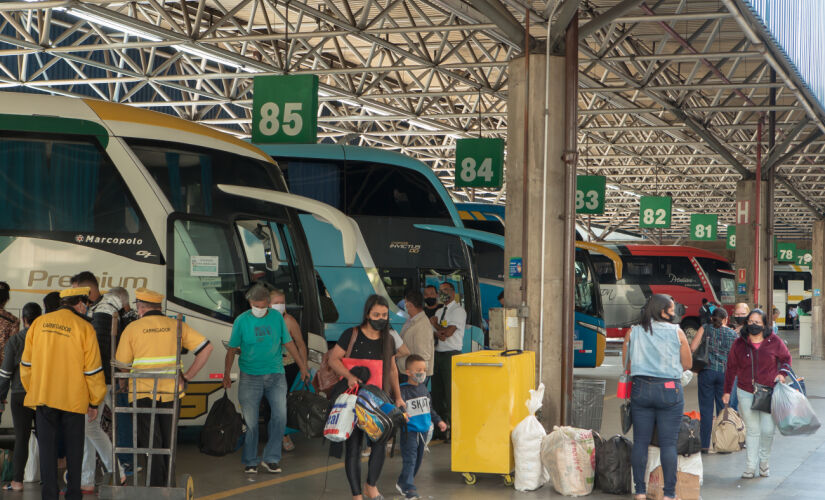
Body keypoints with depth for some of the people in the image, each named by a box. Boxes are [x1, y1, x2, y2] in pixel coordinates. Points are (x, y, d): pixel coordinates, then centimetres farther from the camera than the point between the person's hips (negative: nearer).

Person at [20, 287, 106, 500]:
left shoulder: (39, 324, 4)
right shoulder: (84, 328, -7)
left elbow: (27, 363, 8)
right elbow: (93, 369, -6)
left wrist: (32, 391, 19)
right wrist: (94, 402, 4)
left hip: (43, 396, 2)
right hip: (74, 398, -2)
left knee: (47, 447, 5)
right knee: (74, 448, 10)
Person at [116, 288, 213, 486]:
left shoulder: (132, 328, 1)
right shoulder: (176, 326, 7)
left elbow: (121, 365, 4)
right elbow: (206, 348, 3)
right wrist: (187, 376, 6)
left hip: (143, 393, -2)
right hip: (170, 392, 2)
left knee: (150, 442, 3)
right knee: (168, 441, 14)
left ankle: (156, 485, -1)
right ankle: (168, 483, 20)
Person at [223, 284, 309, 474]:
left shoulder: (277, 317, 3)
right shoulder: (242, 321, -2)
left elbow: (288, 343, 11)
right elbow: (232, 349, 4)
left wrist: (302, 366, 13)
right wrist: (226, 374, 2)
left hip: (275, 375, 2)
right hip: (250, 378, -2)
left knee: (280, 416, -9)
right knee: (251, 422, 1)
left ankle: (271, 458, 3)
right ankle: (250, 461, 14)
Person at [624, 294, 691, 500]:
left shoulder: (633, 332, 4)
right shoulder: (676, 332, -2)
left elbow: (627, 363, 10)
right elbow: (687, 364, 5)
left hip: (640, 388, 2)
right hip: (670, 390, -2)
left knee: (640, 442, 6)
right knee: (668, 443, 1)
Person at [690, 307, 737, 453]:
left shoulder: (705, 328, 1)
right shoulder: (733, 334, 6)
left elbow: (692, 348, -5)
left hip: (707, 371, -1)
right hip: (725, 373, 2)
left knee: (706, 409, 1)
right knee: (723, 408, 10)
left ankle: (704, 445, 1)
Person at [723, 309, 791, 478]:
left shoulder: (774, 342, -2)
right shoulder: (739, 343, 1)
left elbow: (786, 358, 14)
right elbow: (731, 368, 8)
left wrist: (782, 373, -5)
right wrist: (727, 391, 9)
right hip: (746, 393, 1)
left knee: (768, 430, -3)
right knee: (752, 430, 3)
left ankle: (764, 462, 20)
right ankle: (750, 466, 9)